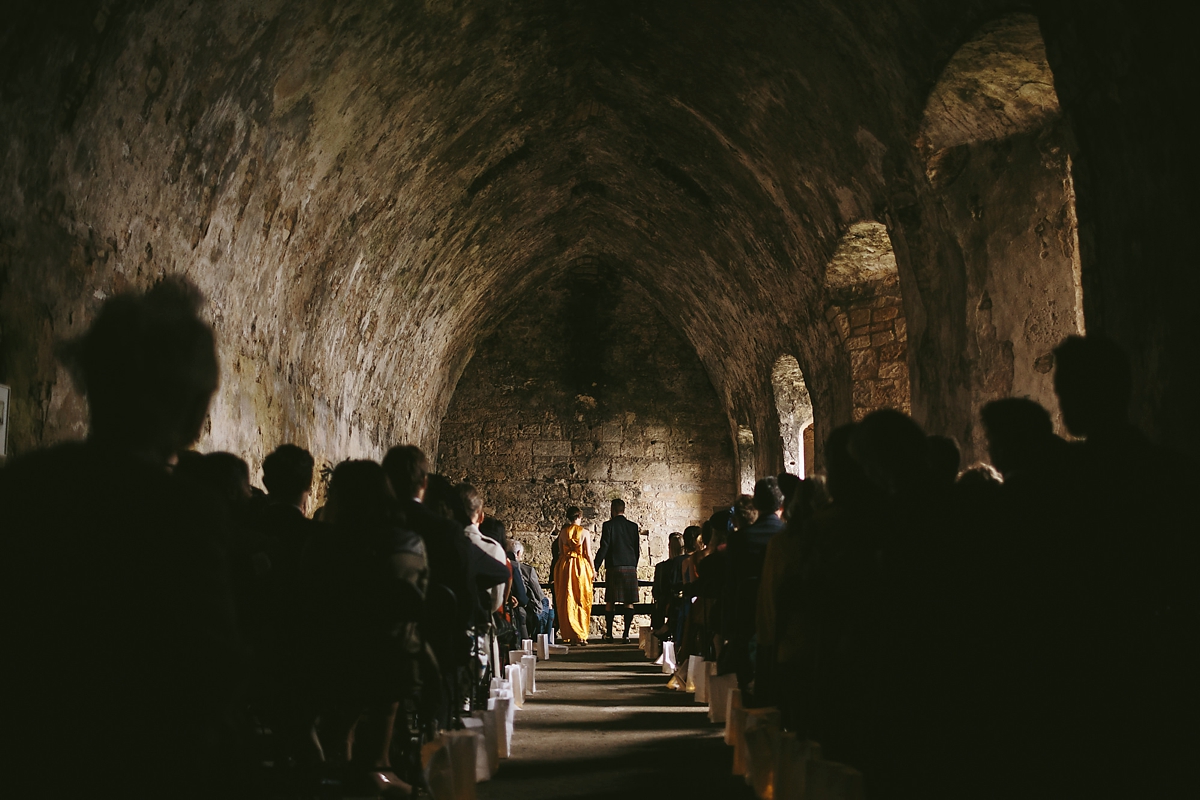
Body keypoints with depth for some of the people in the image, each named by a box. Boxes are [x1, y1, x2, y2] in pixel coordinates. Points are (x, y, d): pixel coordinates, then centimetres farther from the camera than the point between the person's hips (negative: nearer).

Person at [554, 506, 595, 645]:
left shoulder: (563, 532, 2)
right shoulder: (584, 532, -4)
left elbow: (560, 552, 5)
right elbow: (588, 553, -4)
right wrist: (593, 570, 6)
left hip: (565, 566, 2)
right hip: (581, 566, -2)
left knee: (567, 602, 7)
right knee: (582, 601, 7)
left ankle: (570, 635, 5)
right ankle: (581, 636, 6)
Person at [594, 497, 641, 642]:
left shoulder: (608, 525, -4)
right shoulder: (633, 526, 7)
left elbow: (603, 548, -7)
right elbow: (637, 549, 11)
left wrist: (595, 568, -2)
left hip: (614, 568, -2)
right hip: (630, 568, 2)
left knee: (610, 602, 8)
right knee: (629, 603, 3)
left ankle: (609, 634, 9)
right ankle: (626, 634, -2)